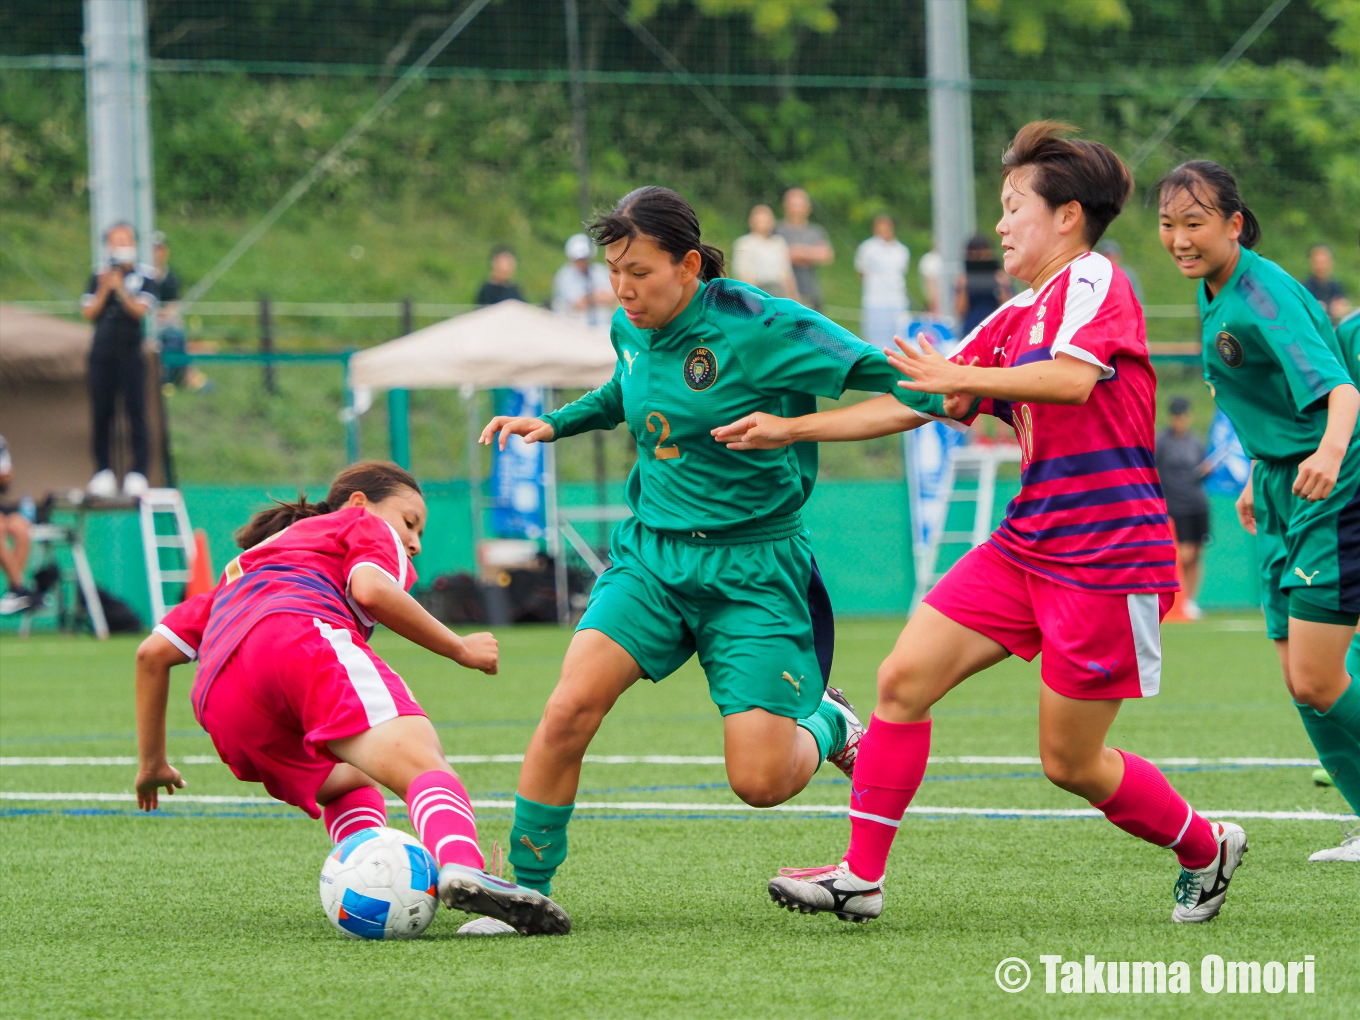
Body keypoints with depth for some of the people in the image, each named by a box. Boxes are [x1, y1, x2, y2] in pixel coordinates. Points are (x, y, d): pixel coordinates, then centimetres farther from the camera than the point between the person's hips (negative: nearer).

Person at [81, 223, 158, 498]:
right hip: (102, 352, 2)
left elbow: (140, 310, -10)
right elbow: (88, 313, 1)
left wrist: (120, 287, -20)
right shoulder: (98, 276, 7)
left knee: (136, 413, -4)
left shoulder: (145, 276, 2)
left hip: (131, 353, -2)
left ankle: (138, 474, -3)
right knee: (102, 413, 4)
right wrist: (104, 289, -12)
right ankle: (103, 472, 10)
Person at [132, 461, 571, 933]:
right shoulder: (365, 524, 29)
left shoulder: (244, 565, 46)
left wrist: (152, 762, 44)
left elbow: (154, 652, 38)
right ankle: (463, 867, -53)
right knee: (423, 764, -21)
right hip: (302, 636, -6)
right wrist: (459, 648, 14)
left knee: (349, 784, 26)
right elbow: (370, 589, 4)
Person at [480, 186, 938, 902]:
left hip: (751, 568, -5)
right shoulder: (630, 329, 3)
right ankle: (525, 889, -4)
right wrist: (556, 424, 14)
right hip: (651, 553, 5)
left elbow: (871, 369, -14)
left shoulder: (759, 327, -17)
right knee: (570, 708, -18)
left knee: (760, 783, -11)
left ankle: (824, 724, 25)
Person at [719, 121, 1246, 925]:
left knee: (1071, 762, -1)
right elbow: (916, 405, 20)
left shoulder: (1094, 281, -9)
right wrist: (792, 428, 16)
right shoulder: (1014, 319, 17)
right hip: (1026, 547, 8)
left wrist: (961, 377, -19)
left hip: (1106, 557, -8)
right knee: (904, 678, -4)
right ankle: (862, 876, 1)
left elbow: (1072, 378, -28)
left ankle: (1207, 850, 23)